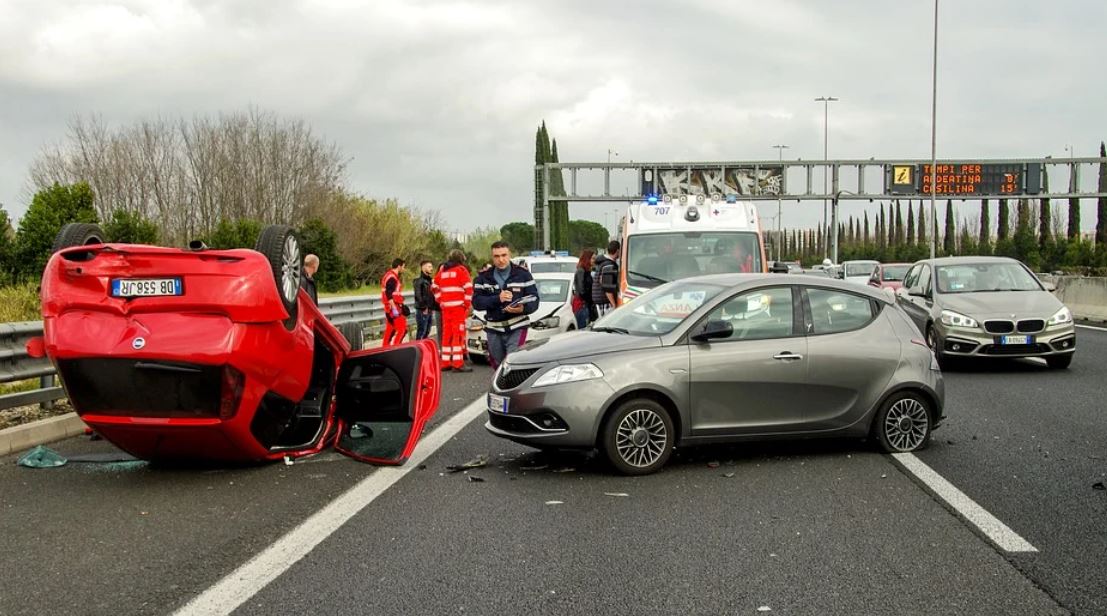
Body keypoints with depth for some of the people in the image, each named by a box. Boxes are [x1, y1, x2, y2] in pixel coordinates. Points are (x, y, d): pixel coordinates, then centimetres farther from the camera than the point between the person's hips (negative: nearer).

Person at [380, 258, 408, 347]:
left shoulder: (389, 275, 18)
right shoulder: (392, 278, -16)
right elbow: (389, 294, -24)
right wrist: (394, 309, -28)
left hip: (390, 308, 11)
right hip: (393, 306, -11)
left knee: (390, 329, 15)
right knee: (402, 329, -11)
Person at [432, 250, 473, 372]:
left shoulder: (442, 270, 15)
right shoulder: (461, 270, -4)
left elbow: (434, 287, 19)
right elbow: (468, 287, -13)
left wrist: (440, 301, 17)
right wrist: (467, 303, -4)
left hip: (445, 307, 6)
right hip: (458, 306, -6)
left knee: (446, 334, 11)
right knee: (459, 334, -6)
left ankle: (445, 362, 15)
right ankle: (458, 364, -10)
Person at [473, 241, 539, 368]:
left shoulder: (523, 275, 2)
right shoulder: (483, 277, 7)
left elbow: (534, 300, -3)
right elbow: (476, 302, -4)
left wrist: (523, 308, -25)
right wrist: (497, 299, -20)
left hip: (517, 328, -3)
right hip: (493, 329, 3)